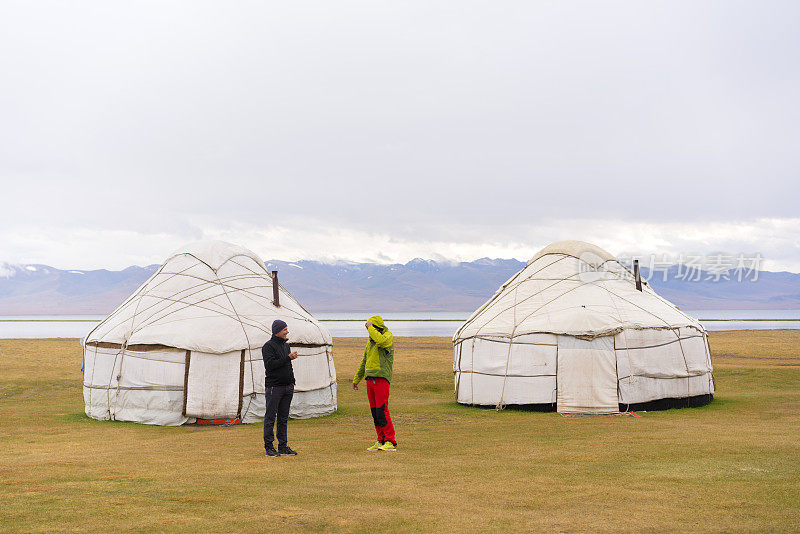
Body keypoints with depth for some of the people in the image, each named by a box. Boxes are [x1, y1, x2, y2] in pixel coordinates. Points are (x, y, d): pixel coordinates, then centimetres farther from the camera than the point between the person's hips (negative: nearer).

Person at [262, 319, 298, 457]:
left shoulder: (286, 345, 16)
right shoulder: (268, 346, -7)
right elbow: (270, 364, -19)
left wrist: (292, 381, 16)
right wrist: (288, 357, -19)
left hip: (287, 387, 7)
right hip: (274, 387, -7)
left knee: (283, 418, 10)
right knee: (270, 418, -3)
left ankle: (283, 446, 14)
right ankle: (269, 447, 1)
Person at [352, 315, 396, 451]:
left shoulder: (388, 336, -5)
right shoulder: (370, 341, 18)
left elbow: (380, 340, -30)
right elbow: (364, 362, 27)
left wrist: (370, 327, -16)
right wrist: (356, 379, 30)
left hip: (382, 378, -8)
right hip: (370, 379, 8)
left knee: (382, 411, -12)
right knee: (374, 412, 7)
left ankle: (390, 442, -8)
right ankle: (381, 440, 12)